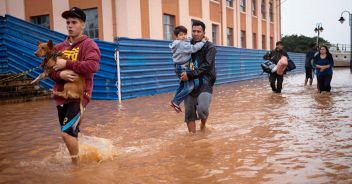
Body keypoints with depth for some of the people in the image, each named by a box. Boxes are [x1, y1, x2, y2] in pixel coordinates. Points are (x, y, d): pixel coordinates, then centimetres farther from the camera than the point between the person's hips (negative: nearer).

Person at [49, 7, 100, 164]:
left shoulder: (89, 44, -5)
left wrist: (66, 64, -18)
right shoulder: (59, 47, 12)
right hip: (61, 96, 6)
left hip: (79, 95, -6)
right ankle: (76, 160, 36)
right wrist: (60, 74, -15)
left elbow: (93, 66, -22)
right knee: (71, 133, 16)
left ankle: (77, 165, 5)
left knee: (67, 133, -15)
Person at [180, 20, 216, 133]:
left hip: (204, 83, -4)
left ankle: (203, 125, 12)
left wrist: (190, 75, -22)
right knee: (189, 112, 2)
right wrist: (183, 73, 0)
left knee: (202, 109, -21)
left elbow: (206, 66, -15)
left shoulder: (210, 47, -4)